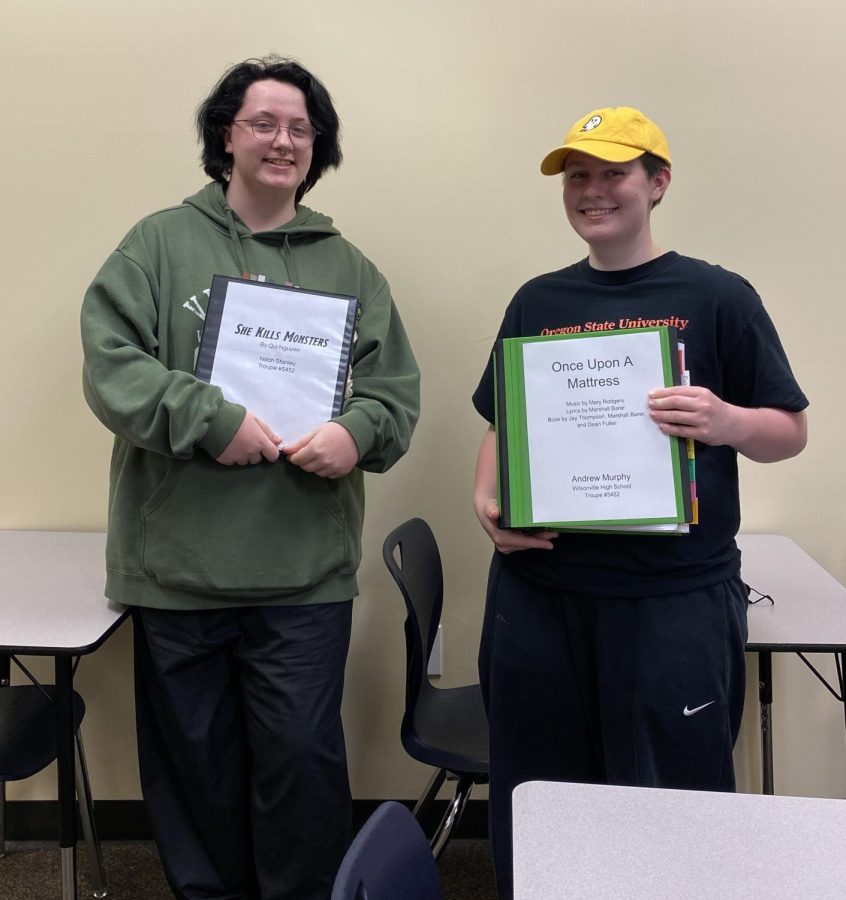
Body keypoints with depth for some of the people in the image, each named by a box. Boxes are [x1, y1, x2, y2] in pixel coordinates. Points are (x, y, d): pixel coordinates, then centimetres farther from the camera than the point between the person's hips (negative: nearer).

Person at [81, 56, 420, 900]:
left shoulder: (347, 267, 11)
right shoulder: (161, 243, 4)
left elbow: (396, 388, 9)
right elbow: (110, 364, -6)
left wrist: (357, 432, -12)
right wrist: (213, 421, -17)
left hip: (307, 569, 1)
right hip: (177, 564, 0)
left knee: (303, 752, 6)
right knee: (194, 754, 14)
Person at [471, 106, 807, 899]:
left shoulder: (717, 297, 0)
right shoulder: (537, 302, 10)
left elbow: (790, 432, 1)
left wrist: (727, 423, -20)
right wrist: (486, 503, -4)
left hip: (676, 597, -3)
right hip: (537, 591, 4)